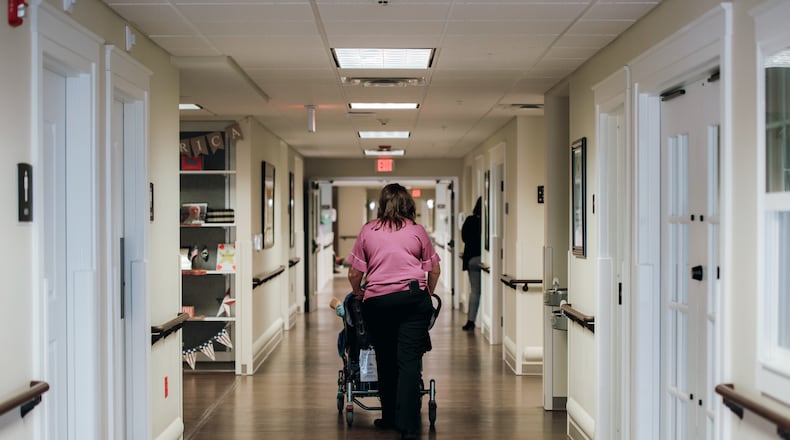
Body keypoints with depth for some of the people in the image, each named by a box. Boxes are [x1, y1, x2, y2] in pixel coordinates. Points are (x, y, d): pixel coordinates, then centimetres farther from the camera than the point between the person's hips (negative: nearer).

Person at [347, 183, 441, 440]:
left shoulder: (368, 231, 10)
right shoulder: (417, 231, 10)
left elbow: (354, 274, 9)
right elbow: (434, 270, 15)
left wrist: (358, 294, 27)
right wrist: (428, 294, 31)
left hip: (377, 301, 1)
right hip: (413, 297, -1)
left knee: (385, 361, 15)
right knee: (409, 361, -2)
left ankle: (390, 417, 27)